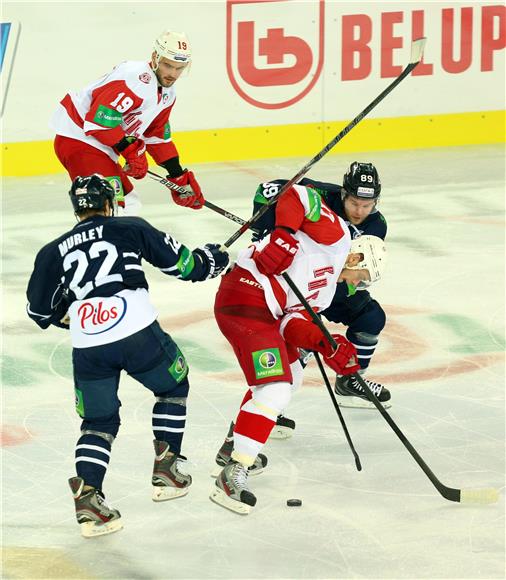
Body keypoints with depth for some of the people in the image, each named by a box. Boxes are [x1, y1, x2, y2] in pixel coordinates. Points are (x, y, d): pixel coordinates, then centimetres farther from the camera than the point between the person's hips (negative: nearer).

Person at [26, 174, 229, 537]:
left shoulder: (54, 252, 18)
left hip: (88, 349, 2)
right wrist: (209, 261, 33)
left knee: (98, 421, 17)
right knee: (173, 385, 26)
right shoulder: (130, 229, 12)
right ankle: (166, 469, 23)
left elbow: (40, 312, 18)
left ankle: (87, 494, -4)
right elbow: (179, 261, 13)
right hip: (138, 335, -2)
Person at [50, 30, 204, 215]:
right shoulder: (138, 77, -22)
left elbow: (158, 137, 22)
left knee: (129, 203, 22)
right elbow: (99, 119, -28)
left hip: (100, 148, 11)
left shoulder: (167, 94, 12)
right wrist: (131, 151, -21)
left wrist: (180, 177, 18)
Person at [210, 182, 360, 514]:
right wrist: (284, 235, -20)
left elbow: (293, 322, 12)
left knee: (290, 376, 28)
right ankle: (233, 473, -19)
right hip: (244, 301, -10)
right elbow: (298, 196, -7)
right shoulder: (337, 235, 5)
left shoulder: (323, 291, 27)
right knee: (274, 392, -16)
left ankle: (234, 445, 37)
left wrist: (325, 345, -3)